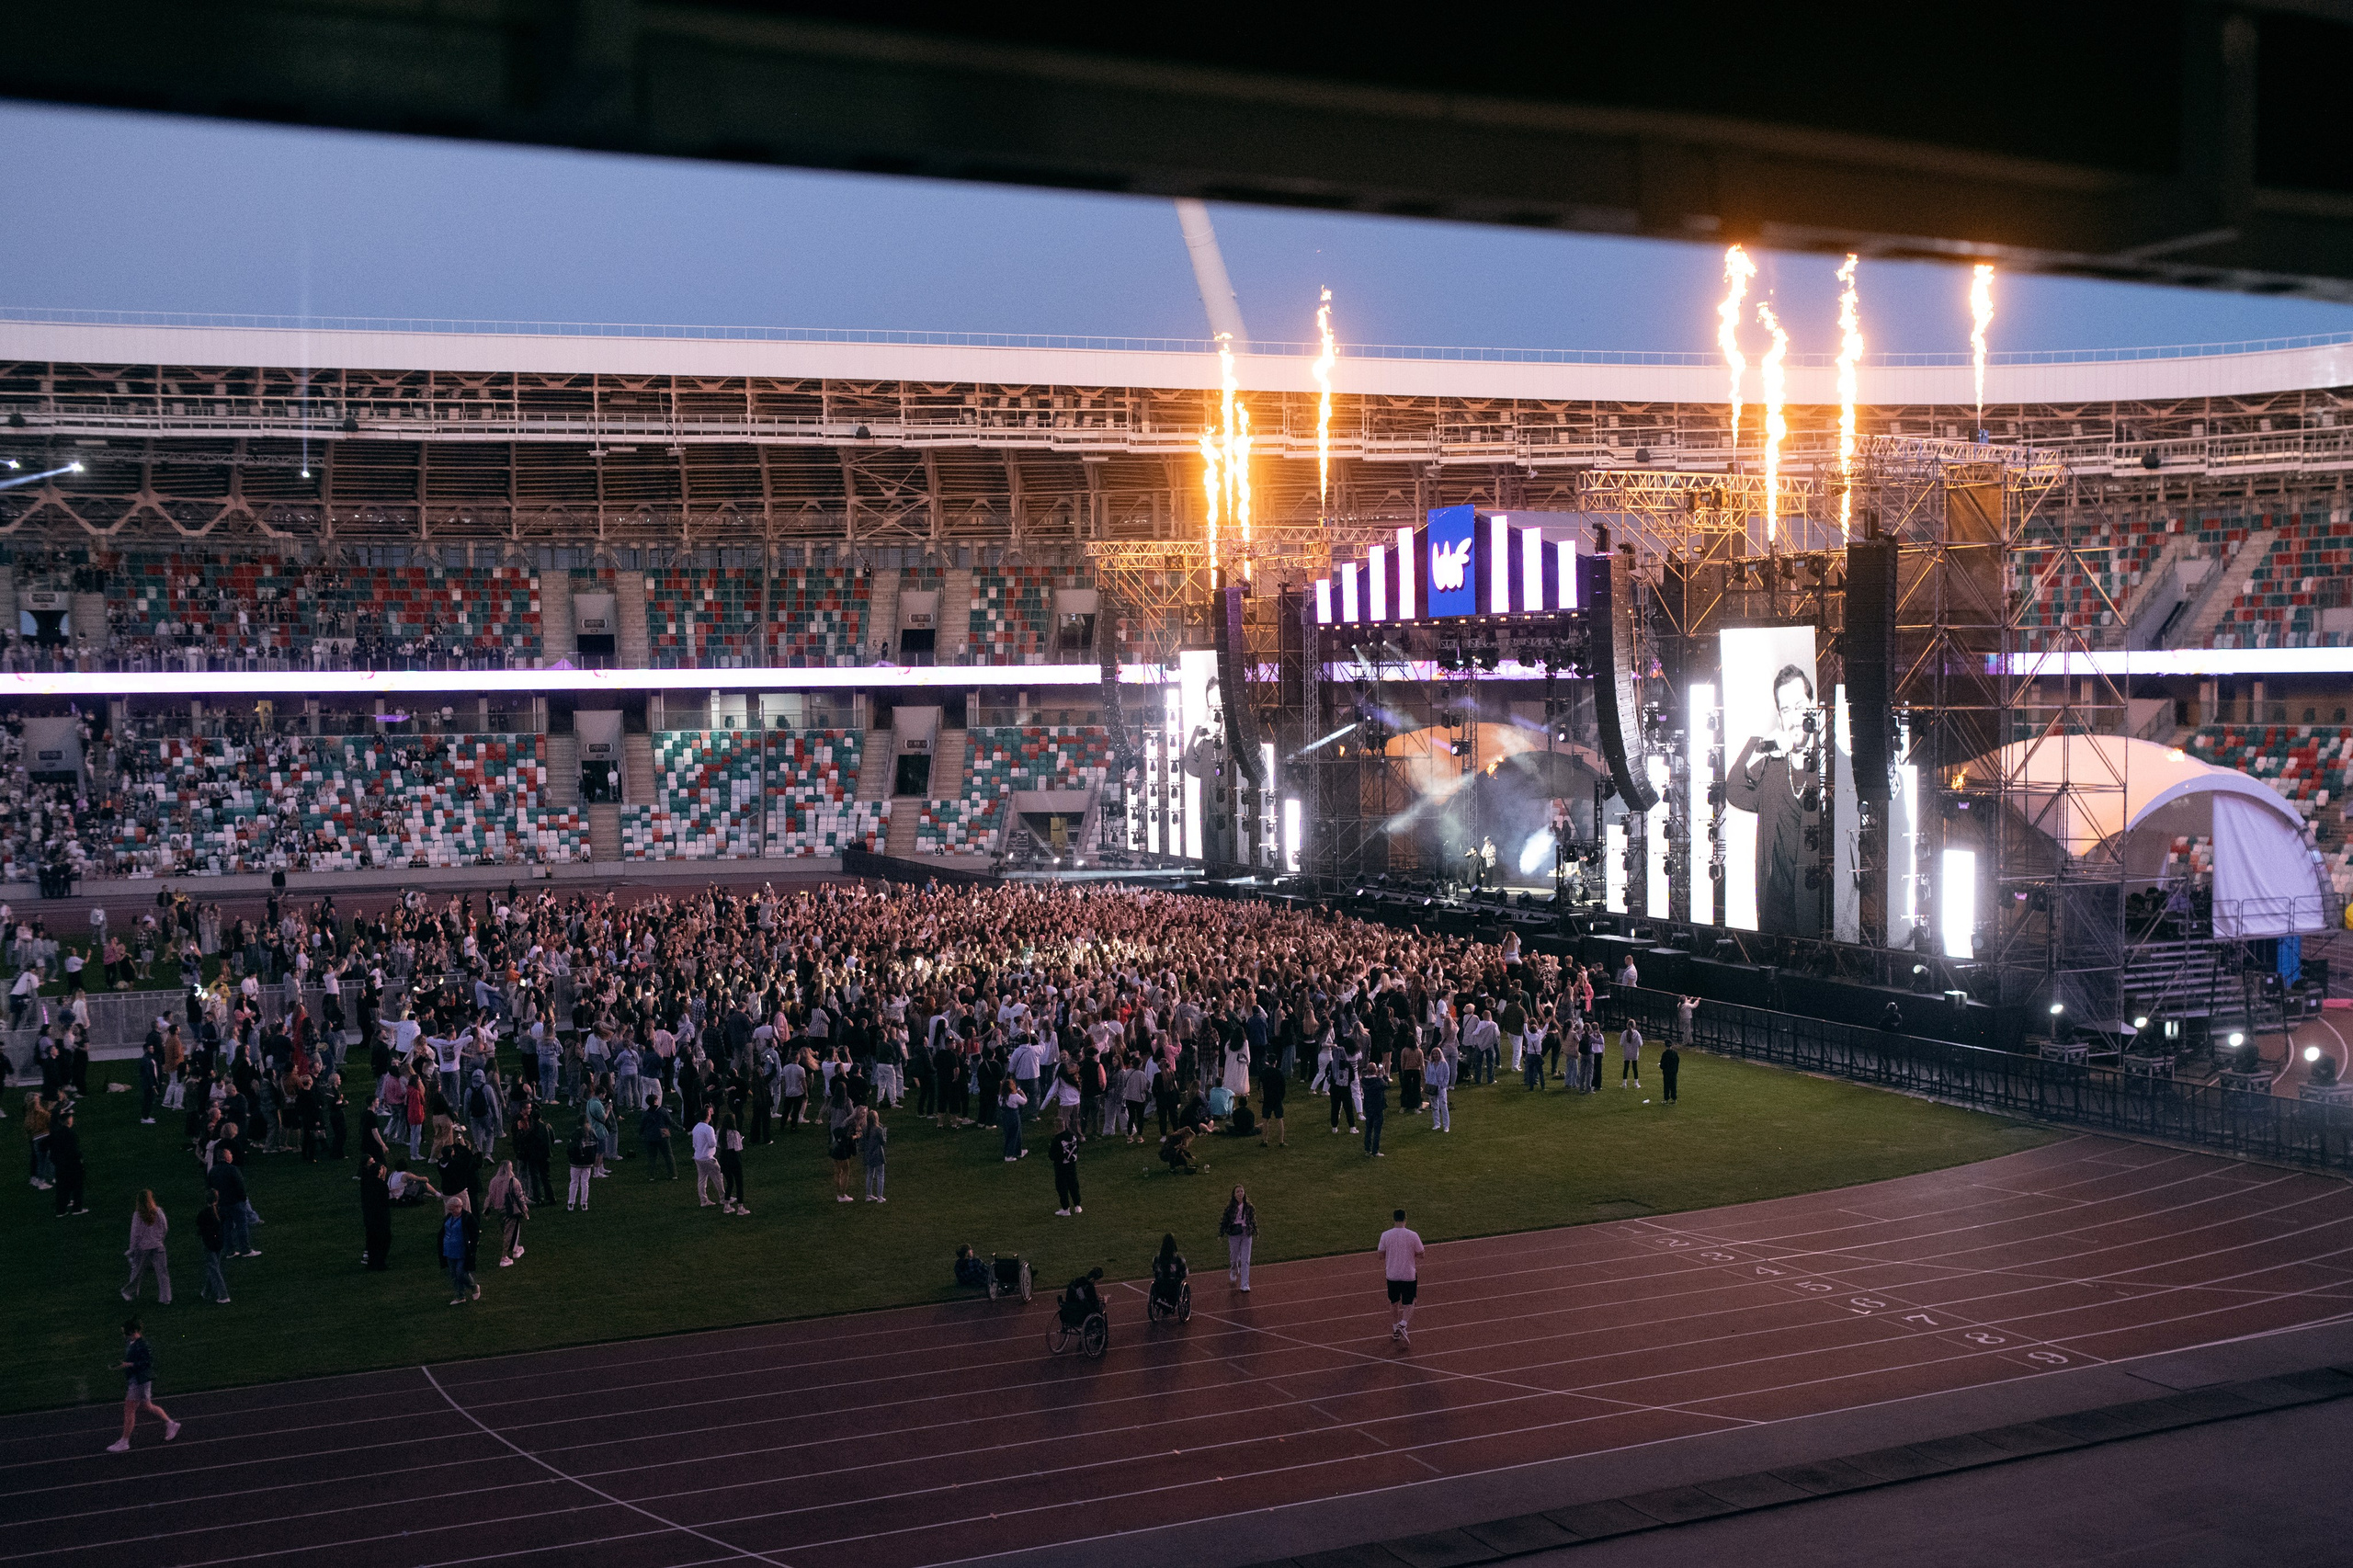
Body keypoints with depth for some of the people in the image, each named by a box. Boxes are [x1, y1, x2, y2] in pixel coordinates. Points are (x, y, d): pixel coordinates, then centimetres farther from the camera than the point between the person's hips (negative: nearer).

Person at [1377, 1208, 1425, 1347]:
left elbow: (1381, 1255, 0)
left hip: (1392, 1274, 2)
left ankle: (1395, 1331, 27)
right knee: (1408, 1304, 8)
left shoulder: (1385, 1235, -8)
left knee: (1394, 1303, 20)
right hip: (1409, 1275, -2)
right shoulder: (1412, 1236, -12)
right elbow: (1420, 1254, -2)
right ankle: (1403, 1325, -16)